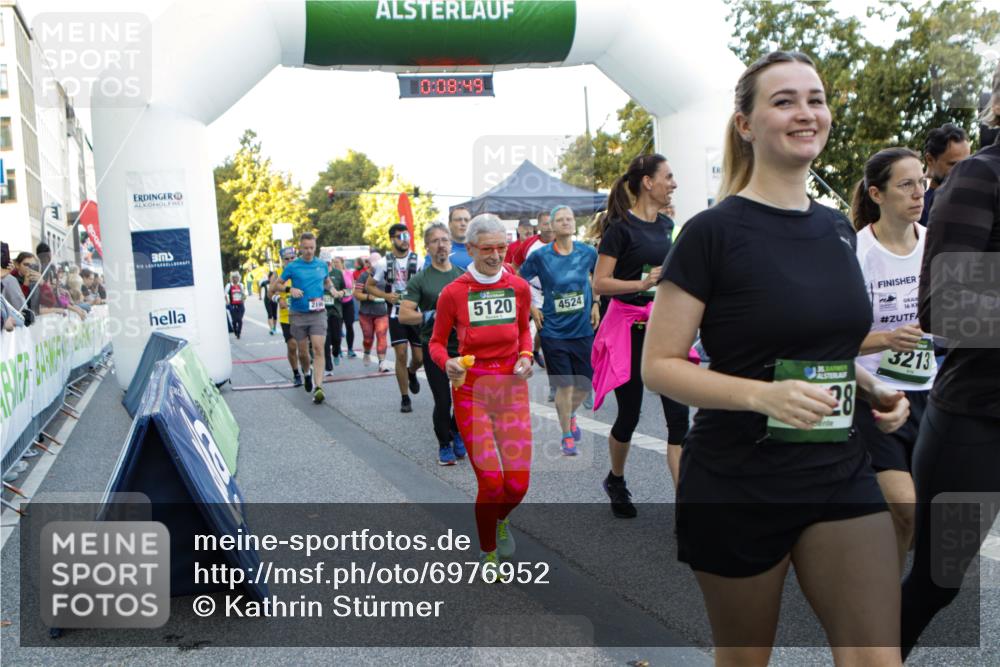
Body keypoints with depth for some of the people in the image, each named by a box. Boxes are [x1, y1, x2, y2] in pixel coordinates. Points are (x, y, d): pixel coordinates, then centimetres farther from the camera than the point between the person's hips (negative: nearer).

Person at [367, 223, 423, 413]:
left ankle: (411, 372, 38)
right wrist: (386, 295, -7)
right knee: (401, 355, -5)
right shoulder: (384, 263, 1)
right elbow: (369, 286, 10)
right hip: (396, 314, 0)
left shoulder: (418, 260, -2)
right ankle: (405, 398, 8)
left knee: (419, 357, 1)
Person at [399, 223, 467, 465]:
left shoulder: (464, 276, 8)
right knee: (443, 402, 0)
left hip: (464, 346, 3)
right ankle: (444, 445, 22)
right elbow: (404, 315, -9)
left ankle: (458, 432, 35)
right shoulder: (420, 280, -3)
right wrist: (433, 315, -18)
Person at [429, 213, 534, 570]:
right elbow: (436, 342, 2)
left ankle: (501, 519, 36)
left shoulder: (519, 287, 2)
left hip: (512, 389, 3)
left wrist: (526, 356, 0)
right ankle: (488, 554, 20)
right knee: (491, 482, -7)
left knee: (518, 484, -2)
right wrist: (447, 363, -19)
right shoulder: (453, 292, -7)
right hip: (471, 391, -3)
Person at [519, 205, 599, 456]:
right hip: (554, 331, -3)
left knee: (584, 383, 9)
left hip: (583, 329, 3)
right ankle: (567, 436, 17)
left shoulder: (588, 252, -1)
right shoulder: (540, 256, -8)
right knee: (564, 386, -2)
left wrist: (596, 304, 8)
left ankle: (570, 414, 43)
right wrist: (532, 309, -1)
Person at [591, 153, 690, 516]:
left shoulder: (666, 224, 10)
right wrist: (642, 284, -25)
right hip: (628, 327, -5)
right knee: (629, 414, 6)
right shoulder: (621, 227, -11)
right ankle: (616, 480, 33)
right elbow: (600, 283, -14)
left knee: (679, 414, -4)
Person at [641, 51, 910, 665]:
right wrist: (761, 394, -27)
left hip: (840, 473, 5)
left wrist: (873, 387, 3)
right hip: (738, 485, -5)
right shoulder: (714, 232, -11)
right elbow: (659, 365, -13)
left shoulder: (838, 228, 8)